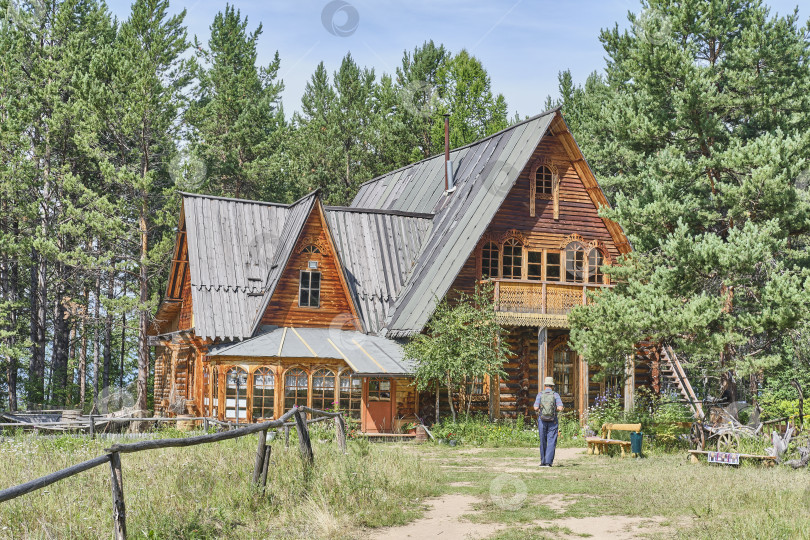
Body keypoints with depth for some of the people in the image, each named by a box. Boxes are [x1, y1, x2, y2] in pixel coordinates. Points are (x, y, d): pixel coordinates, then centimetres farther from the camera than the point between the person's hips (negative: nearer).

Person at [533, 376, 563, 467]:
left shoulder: (540, 395, 0)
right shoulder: (555, 395, -2)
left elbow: (536, 408, -8)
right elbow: (560, 408, -10)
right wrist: (554, 409, 11)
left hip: (542, 420, 1)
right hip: (552, 421, -1)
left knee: (543, 442, 11)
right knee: (551, 441, -1)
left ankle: (543, 462, 16)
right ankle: (548, 462, -10)